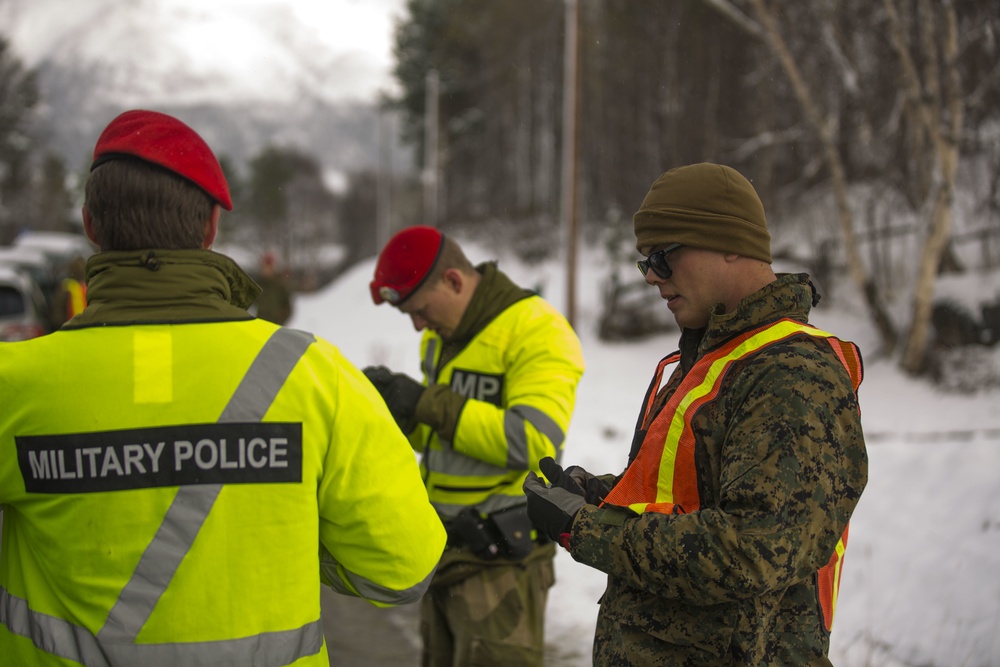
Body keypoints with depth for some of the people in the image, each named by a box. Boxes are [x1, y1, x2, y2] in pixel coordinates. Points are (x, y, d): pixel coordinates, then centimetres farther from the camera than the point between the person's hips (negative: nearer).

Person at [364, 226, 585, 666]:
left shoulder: (536, 331, -16)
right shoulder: (442, 335, 11)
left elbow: (533, 441, -27)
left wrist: (428, 402, -25)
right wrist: (399, 409, -3)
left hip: (501, 551, -9)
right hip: (445, 545, 9)